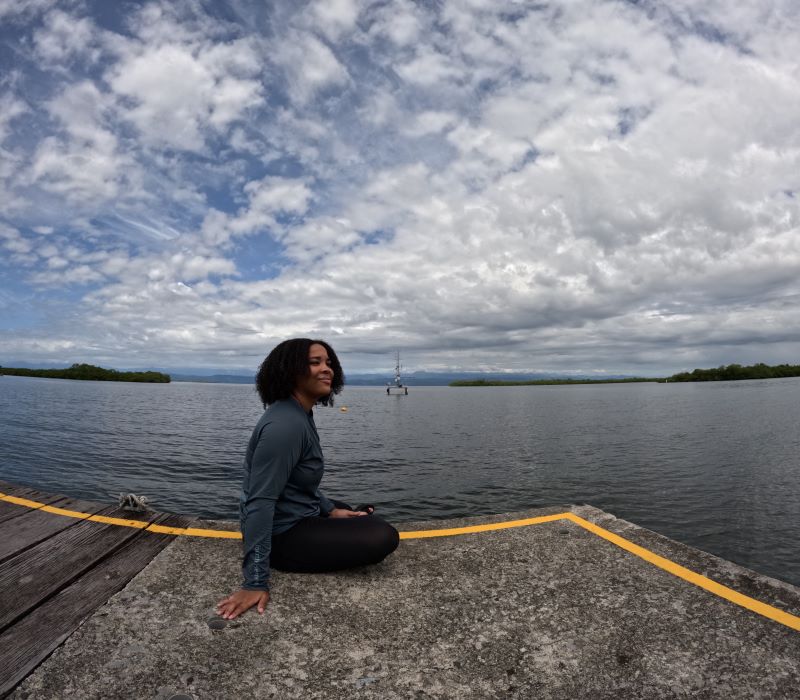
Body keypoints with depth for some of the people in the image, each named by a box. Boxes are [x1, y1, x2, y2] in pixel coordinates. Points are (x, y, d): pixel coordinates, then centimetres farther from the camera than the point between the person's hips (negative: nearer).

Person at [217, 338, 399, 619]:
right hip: (283, 534, -10)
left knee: (366, 516, 26)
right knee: (384, 537, -14)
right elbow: (259, 502, -32)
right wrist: (255, 583, -30)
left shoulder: (301, 414, 3)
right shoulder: (284, 425, -29)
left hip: (300, 516, 10)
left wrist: (330, 510, 9)